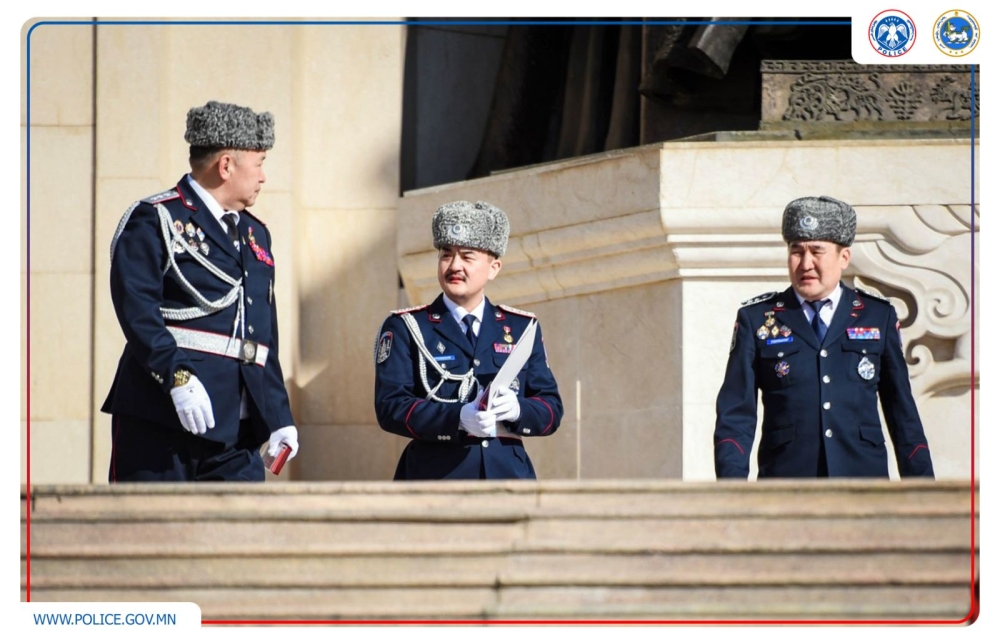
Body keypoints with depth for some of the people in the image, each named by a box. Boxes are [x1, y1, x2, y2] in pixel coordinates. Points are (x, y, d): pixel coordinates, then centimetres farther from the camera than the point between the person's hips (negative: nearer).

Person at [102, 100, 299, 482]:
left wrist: (279, 417, 15)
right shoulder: (153, 221, -2)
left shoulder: (255, 235, 22)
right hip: (159, 424, -7)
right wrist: (177, 377, -27)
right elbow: (136, 308, -16)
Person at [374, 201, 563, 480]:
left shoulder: (521, 328, 16)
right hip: (436, 478, -3)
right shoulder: (405, 328, 6)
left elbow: (551, 408, 13)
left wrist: (518, 410, -11)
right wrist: (458, 417, -20)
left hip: (509, 478, 3)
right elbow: (390, 406, -4)